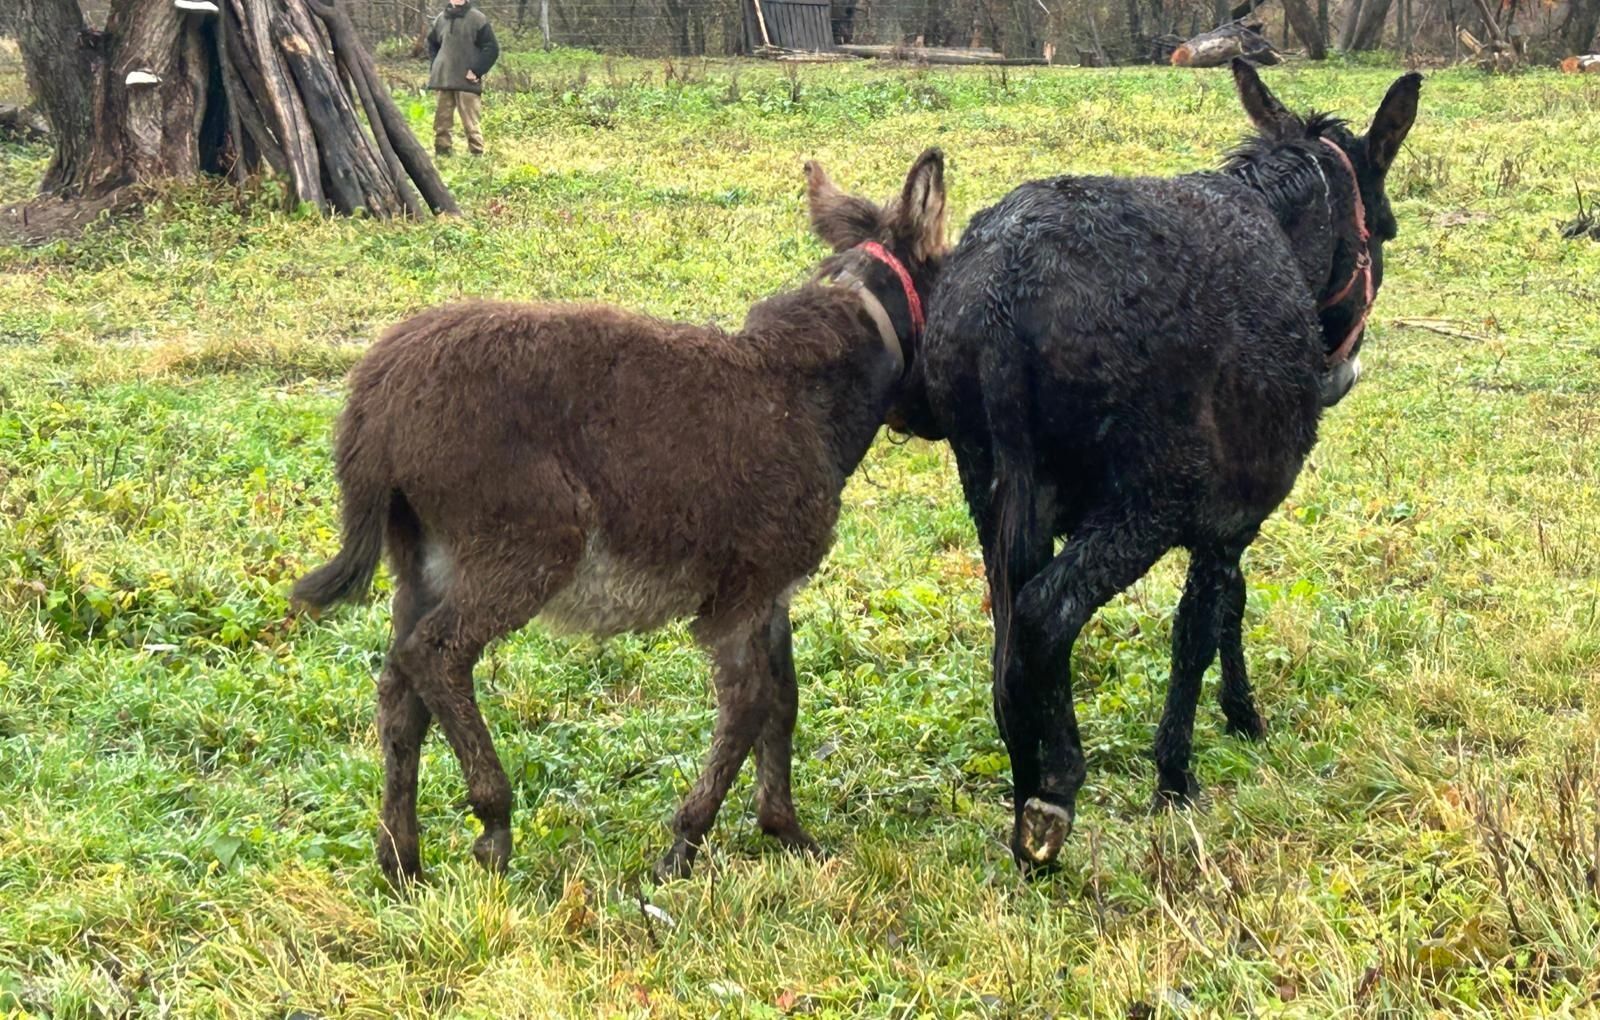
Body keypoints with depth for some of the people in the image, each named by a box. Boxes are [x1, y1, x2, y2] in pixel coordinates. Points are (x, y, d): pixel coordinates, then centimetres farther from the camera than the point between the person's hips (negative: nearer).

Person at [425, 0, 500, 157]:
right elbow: (432, 43, 24)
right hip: (444, 80, 5)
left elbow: (492, 49, -5)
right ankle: (441, 153, 15)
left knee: (470, 123, -5)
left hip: (467, 81, -5)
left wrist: (476, 71, -10)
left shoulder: (478, 19, -4)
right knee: (441, 122, 7)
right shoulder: (441, 19, 9)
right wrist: (435, 66, 11)